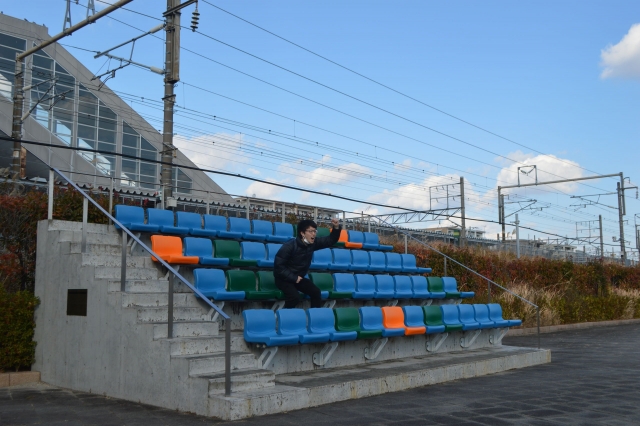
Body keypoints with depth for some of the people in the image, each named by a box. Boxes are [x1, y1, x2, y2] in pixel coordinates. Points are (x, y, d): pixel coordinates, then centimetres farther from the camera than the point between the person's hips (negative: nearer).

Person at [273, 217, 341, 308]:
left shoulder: (312, 243, -8)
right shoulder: (289, 246, -25)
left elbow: (330, 240, -5)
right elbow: (278, 265, -25)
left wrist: (336, 228, -25)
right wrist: (293, 278, -25)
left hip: (298, 278, 7)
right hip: (284, 278, -7)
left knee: (316, 292, -6)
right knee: (294, 296, -30)